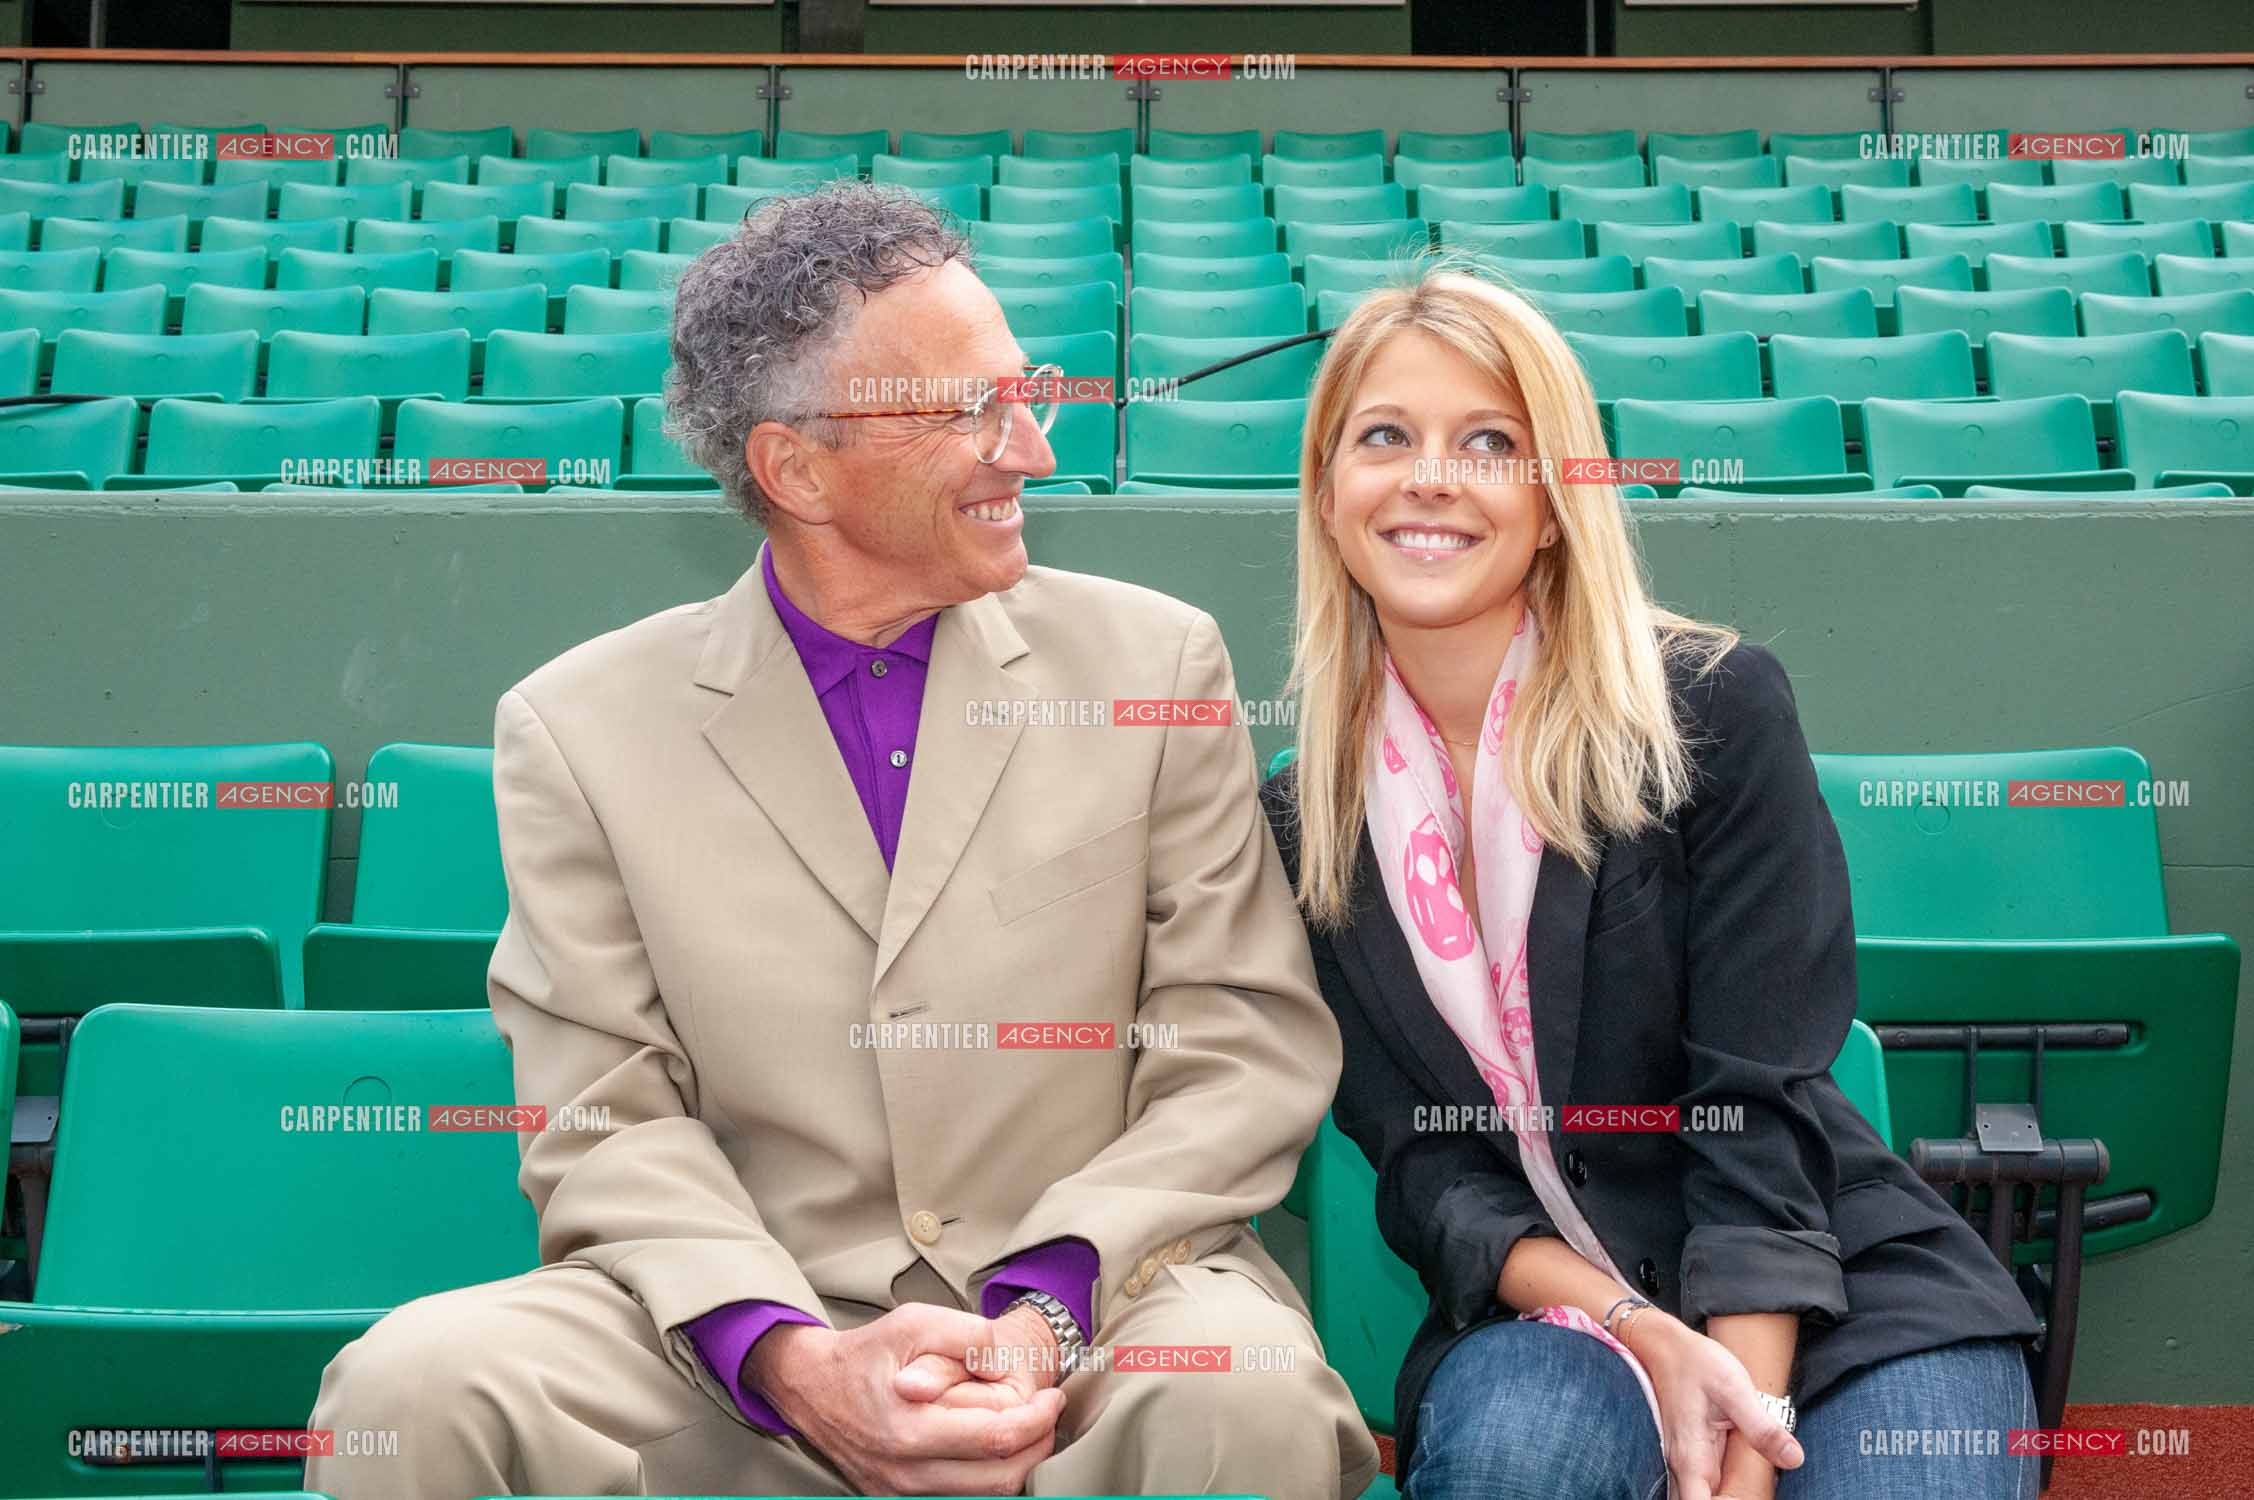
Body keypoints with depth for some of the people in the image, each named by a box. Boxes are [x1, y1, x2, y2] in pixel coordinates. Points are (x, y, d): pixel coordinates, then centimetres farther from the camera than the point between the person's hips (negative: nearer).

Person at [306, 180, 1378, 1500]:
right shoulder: (579, 729, 3)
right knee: (411, 1390, -24)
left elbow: (1251, 1048, 0)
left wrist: (1051, 1304, -15)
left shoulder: (1156, 663, 4)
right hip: (748, 1341, 1)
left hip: (1097, 1300, 0)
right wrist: (797, 1361, -18)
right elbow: (610, 1125, 0)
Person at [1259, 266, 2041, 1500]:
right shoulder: (1303, 819, 1)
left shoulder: (1716, 711, -7)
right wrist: (1637, 1332, -18)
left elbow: (1763, 1107, -11)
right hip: (1541, 1311, 1)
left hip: (1834, 1294, -1)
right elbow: (1418, 1163, -1)